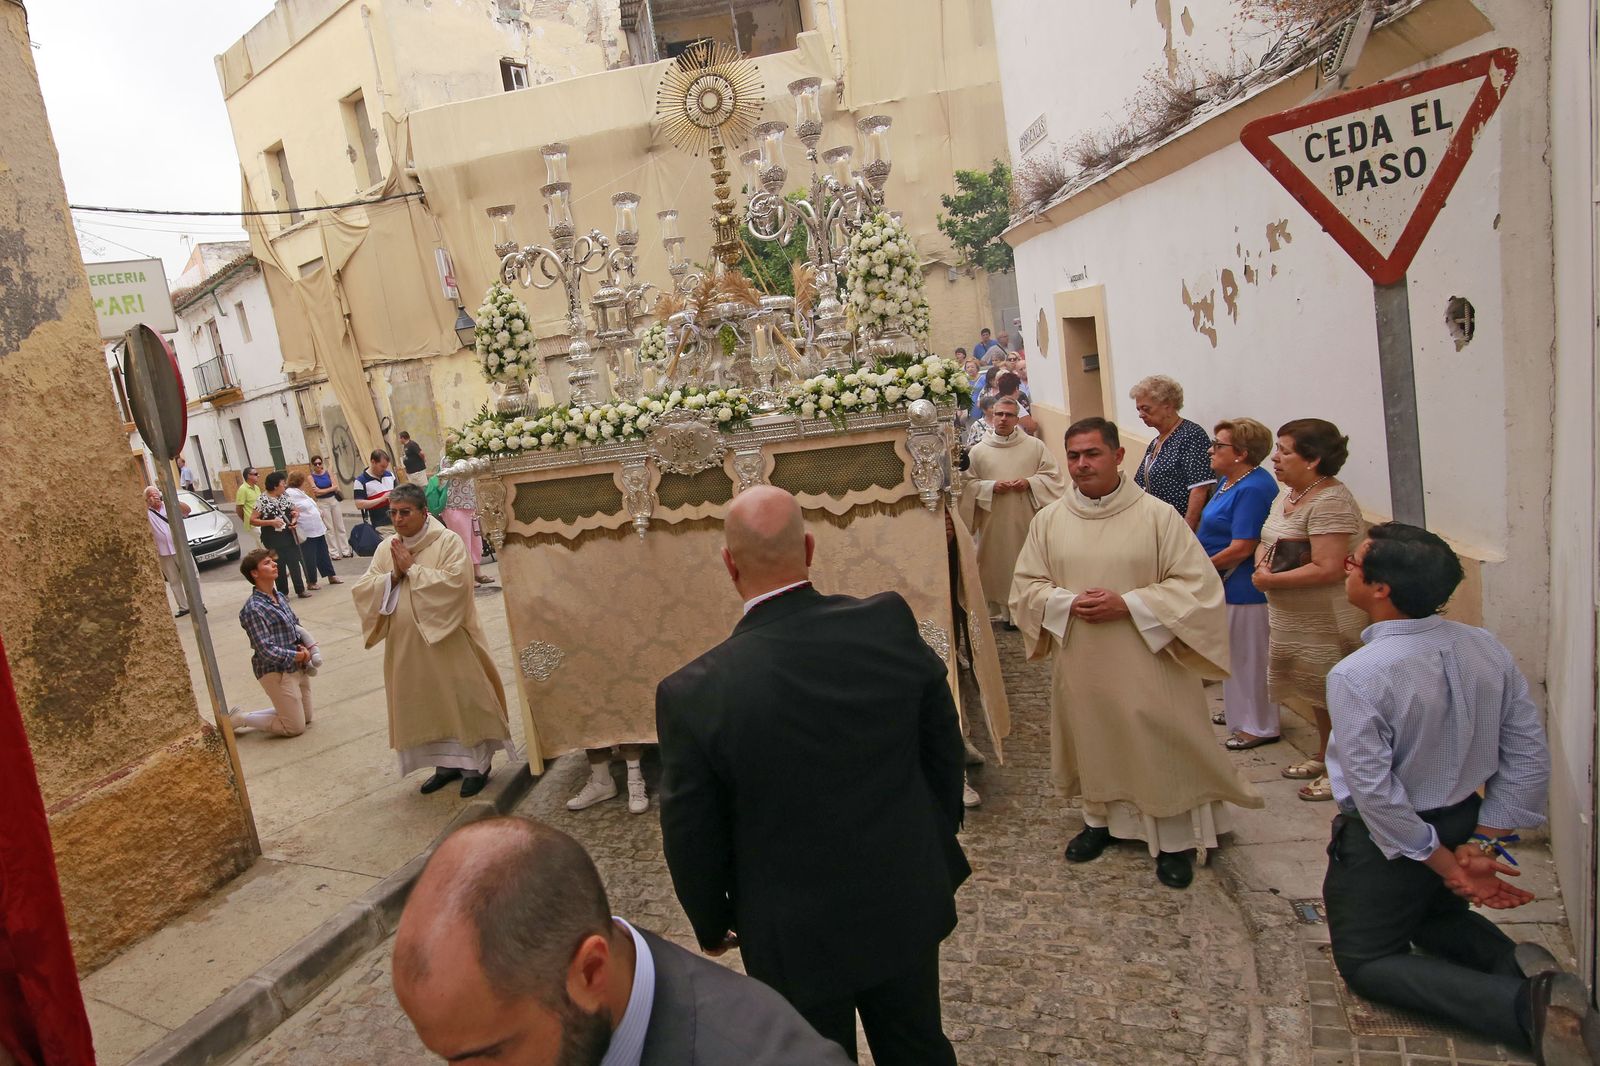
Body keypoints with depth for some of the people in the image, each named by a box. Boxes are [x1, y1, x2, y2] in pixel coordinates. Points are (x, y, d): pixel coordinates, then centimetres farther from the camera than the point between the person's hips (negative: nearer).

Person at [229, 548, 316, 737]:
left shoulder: (280, 597, 5)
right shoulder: (253, 609, -20)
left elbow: (296, 626, 16)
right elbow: (266, 650, -23)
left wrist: (306, 647, -2)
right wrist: (298, 656, -17)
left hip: (298, 667, 8)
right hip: (277, 672, -8)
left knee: (306, 718, 19)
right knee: (295, 727, 1)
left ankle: (243, 716, 28)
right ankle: (239, 719, 16)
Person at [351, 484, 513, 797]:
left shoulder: (448, 541, -9)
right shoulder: (386, 549, 6)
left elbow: (455, 582, -23)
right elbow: (360, 590, 2)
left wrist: (412, 569, -18)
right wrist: (393, 576, -14)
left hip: (447, 640, -5)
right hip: (407, 645, 5)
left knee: (462, 700, 3)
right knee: (425, 704, 12)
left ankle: (477, 764, 17)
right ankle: (446, 762, 26)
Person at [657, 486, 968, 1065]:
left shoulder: (694, 693, -26)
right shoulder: (892, 623, -18)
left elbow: (691, 838, -12)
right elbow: (946, 752, -5)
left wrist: (713, 924, 8)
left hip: (798, 936, -2)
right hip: (909, 903, 3)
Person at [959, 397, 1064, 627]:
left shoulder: (1035, 446, 3)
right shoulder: (978, 451, 3)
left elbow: (1053, 476, 3)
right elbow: (967, 484, 3)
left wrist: (1029, 483, -13)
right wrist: (991, 487, -12)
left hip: (1028, 520, 0)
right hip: (995, 523, 0)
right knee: (1000, 563, 4)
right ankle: (1006, 610, 15)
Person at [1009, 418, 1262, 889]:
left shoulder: (1157, 515, -9)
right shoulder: (1048, 520, 0)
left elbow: (1197, 583, -10)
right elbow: (1026, 586, 5)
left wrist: (1127, 604, -19)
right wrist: (1069, 603, -15)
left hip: (1147, 662, -3)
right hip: (1081, 665, 3)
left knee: (1161, 748, 6)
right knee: (1092, 741, 16)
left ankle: (1176, 839, 25)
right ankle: (1100, 819, 37)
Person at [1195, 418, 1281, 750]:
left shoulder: (1253, 489, -23)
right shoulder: (1228, 481, 9)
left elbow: (1241, 548, -25)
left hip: (1244, 587, -10)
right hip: (1229, 585, 10)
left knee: (1249, 657, 4)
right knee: (1236, 654, 21)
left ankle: (1261, 726, 18)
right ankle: (1239, 712, 36)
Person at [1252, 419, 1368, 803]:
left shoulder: (1330, 502, -22)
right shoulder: (1288, 496, 8)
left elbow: (1328, 569, -29)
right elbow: (1266, 542, 16)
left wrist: (1272, 581, -20)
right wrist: (1262, 563, -7)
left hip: (1327, 623, -9)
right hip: (1294, 619, 9)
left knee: (1333, 696, 5)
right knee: (1317, 693, 21)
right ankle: (1324, 756, 36)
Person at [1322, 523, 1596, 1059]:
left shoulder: (1355, 676, -29)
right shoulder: (1487, 648, -9)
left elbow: (1376, 793, -25)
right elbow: (1529, 756, -4)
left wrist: (1448, 866, -12)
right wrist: (1485, 842, -2)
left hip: (1388, 841, -7)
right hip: (1463, 822, 7)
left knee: (1366, 961, 12)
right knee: (1433, 916, 34)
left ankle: (1522, 1003, -10)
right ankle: (1518, 963, 3)